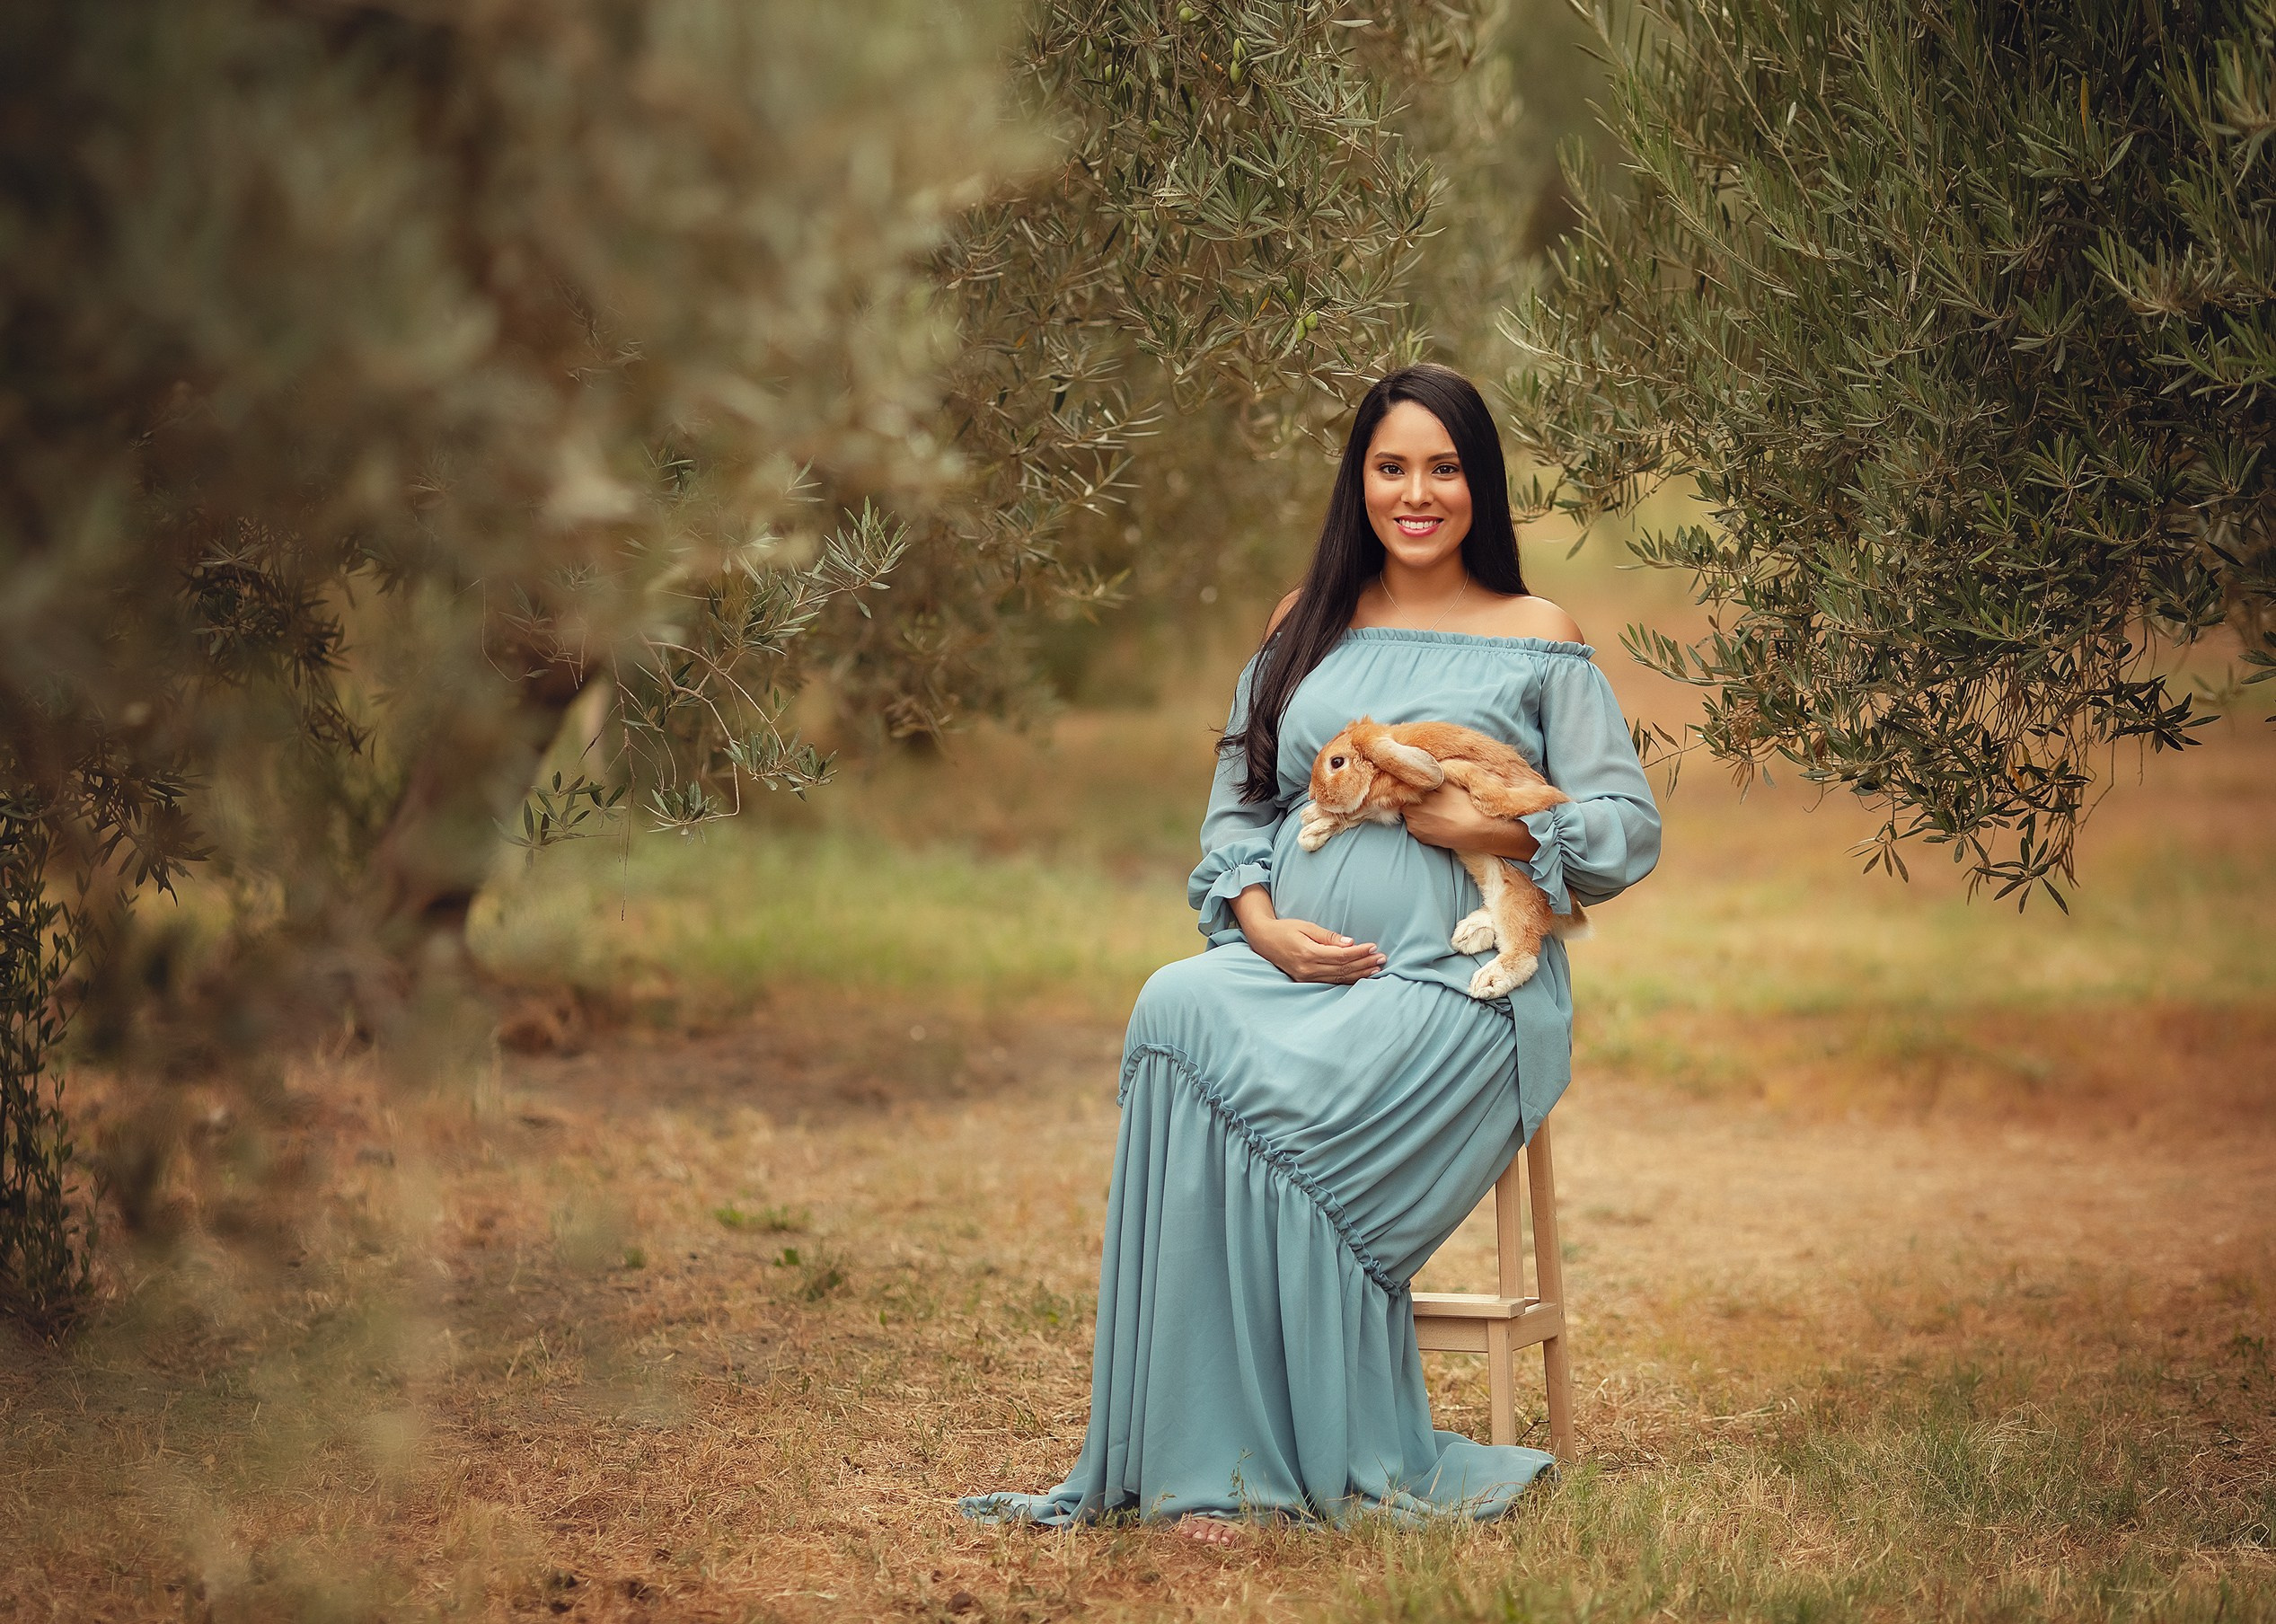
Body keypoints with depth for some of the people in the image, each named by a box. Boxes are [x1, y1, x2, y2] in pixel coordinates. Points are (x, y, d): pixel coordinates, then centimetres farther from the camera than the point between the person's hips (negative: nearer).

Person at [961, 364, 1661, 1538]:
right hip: (1289, 966, 4)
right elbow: (1236, 803, 17)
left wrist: (1495, 829, -11)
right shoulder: (1306, 628, 20)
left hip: (1455, 986, -3)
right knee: (1173, 1010, -32)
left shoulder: (1537, 641, 10)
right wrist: (1261, 922, -3)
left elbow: (1630, 826, 5)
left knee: (1267, 1092, -33)